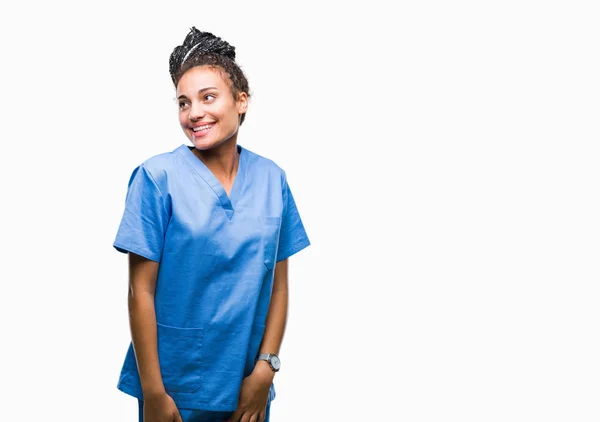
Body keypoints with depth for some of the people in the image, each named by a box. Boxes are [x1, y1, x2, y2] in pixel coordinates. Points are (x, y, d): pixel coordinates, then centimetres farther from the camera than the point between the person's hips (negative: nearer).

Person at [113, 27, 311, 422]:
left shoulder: (272, 179, -1)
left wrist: (266, 367, -5)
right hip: (175, 387, -3)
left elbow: (278, 283, 3)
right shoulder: (157, 177, -11)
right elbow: (141, 292, -10)